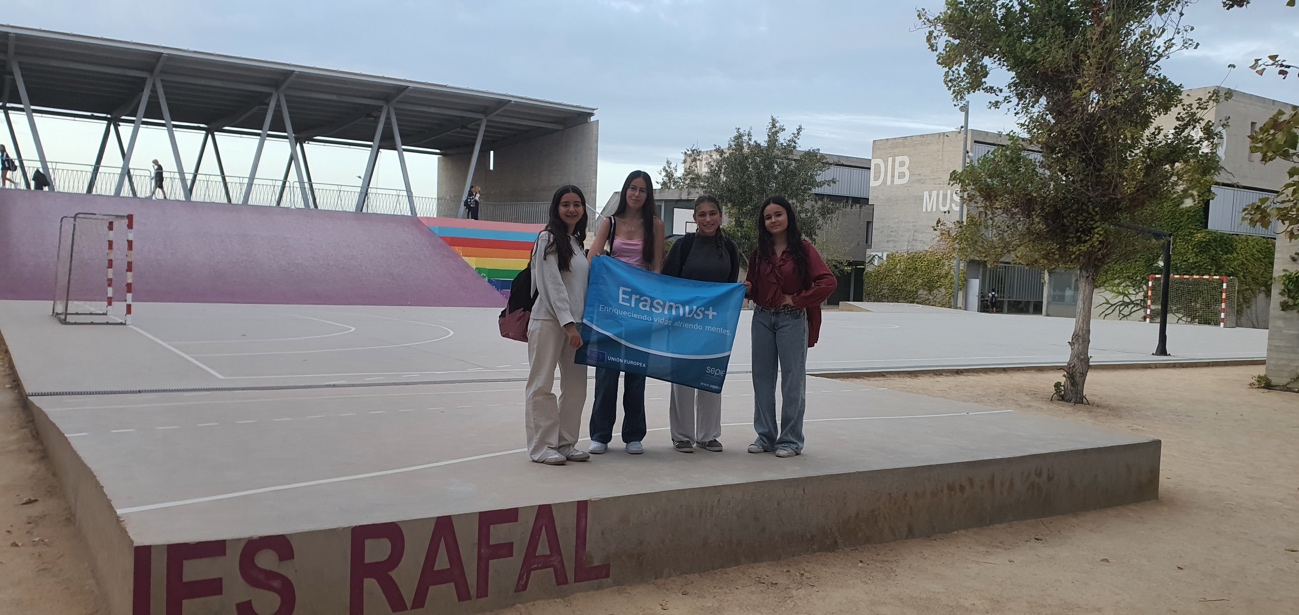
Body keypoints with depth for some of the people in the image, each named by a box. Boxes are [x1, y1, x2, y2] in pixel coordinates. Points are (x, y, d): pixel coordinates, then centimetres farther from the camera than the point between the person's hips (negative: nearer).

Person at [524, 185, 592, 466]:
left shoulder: (578, 242, 17)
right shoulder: (548, 239, -6)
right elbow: (552, 284, -13)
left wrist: (583, 323, 10)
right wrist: (568, 324, -18)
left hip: (575, 322, 8)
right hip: (549, 319, -8)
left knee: (576, 386, 9)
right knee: (542, 385, -2)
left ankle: (566, 443, 18)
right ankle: (541, 447, 2)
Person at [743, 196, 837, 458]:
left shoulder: (802, 248, -7)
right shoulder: (760, 251, 7)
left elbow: (828, 282, -15)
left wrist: (796, 299, -13)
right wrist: (748, 288, -6)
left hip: (792, 320, -5)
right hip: (762, 318, 5)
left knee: (792, 378, 1)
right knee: (762, 377, 8)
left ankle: (791, 440, 10)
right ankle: (765, 436, 18)